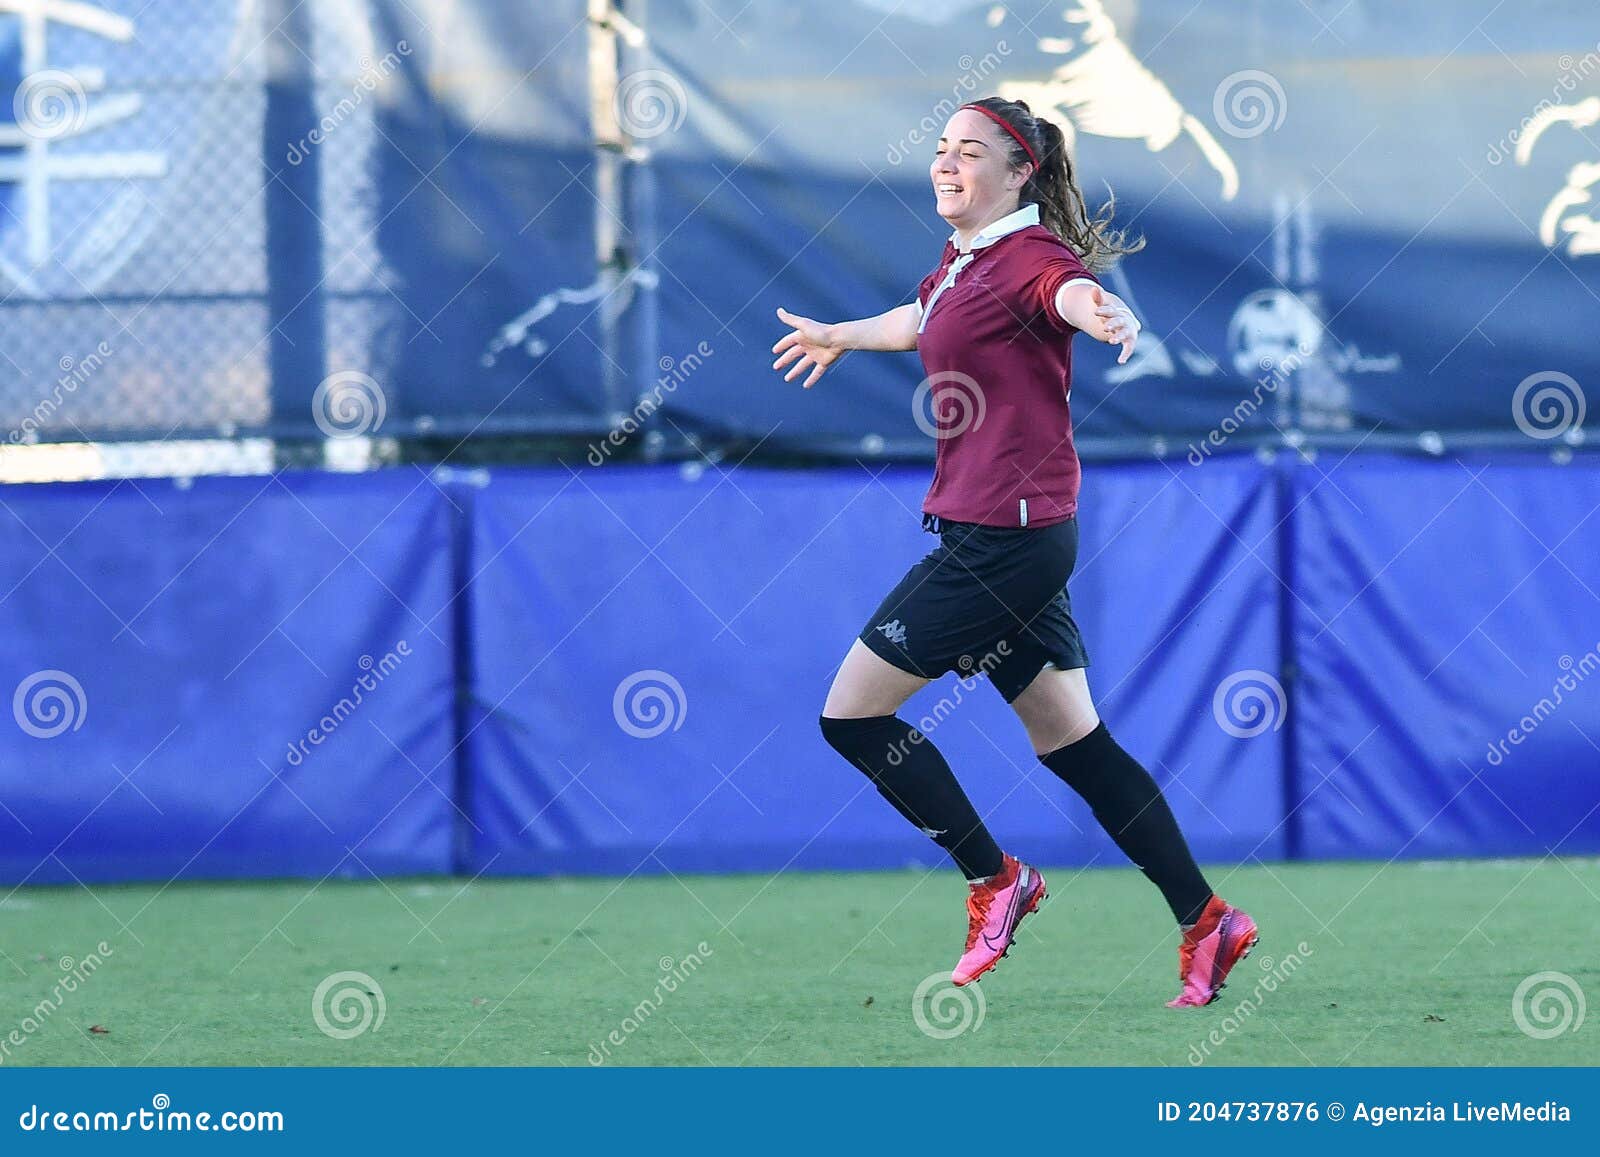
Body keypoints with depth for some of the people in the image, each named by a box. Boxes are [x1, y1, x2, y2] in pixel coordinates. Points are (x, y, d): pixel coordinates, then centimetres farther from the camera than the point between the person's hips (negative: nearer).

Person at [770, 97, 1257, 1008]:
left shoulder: (1026, 257, -13)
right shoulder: (961, 265, 15)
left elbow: (1067, 290, -37)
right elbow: (921, 321, 38)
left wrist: (1101, 312, -61)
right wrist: (839, 337, 56)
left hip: (1004, 539, -10)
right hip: (1011, 536, 10)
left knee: (853, 713, -4)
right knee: (1074, 744, 10)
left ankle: (996, 881, 5)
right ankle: (1206, 923, 10)